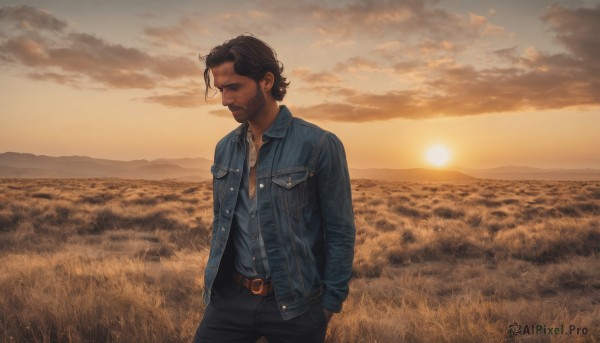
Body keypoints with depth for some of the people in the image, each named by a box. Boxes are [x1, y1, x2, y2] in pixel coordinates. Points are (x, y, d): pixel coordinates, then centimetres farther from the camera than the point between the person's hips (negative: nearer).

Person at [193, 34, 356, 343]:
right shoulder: (224, 149, 5)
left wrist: (329, 303, -6)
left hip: (295, 304, -4)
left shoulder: (319, 145, -11)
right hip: (230, 297, 4)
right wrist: (213, 282, 12)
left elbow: (341, 233, -8)